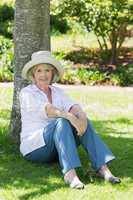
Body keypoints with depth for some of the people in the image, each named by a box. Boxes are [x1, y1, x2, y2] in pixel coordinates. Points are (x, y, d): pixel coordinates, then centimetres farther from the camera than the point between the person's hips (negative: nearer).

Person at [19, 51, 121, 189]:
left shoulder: (58, 92, 11)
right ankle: (69, 173, -48)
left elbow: (73, 106, -8)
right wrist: (71, 117, -39)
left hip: (57, 147, 5)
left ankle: (102, 168, -33)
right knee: (62, 122, -33)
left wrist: (82, 116, -31)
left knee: (83, 121, -21)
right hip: (35, 147, -5)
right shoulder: (26, 93, -6)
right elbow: (47, 109, -25)